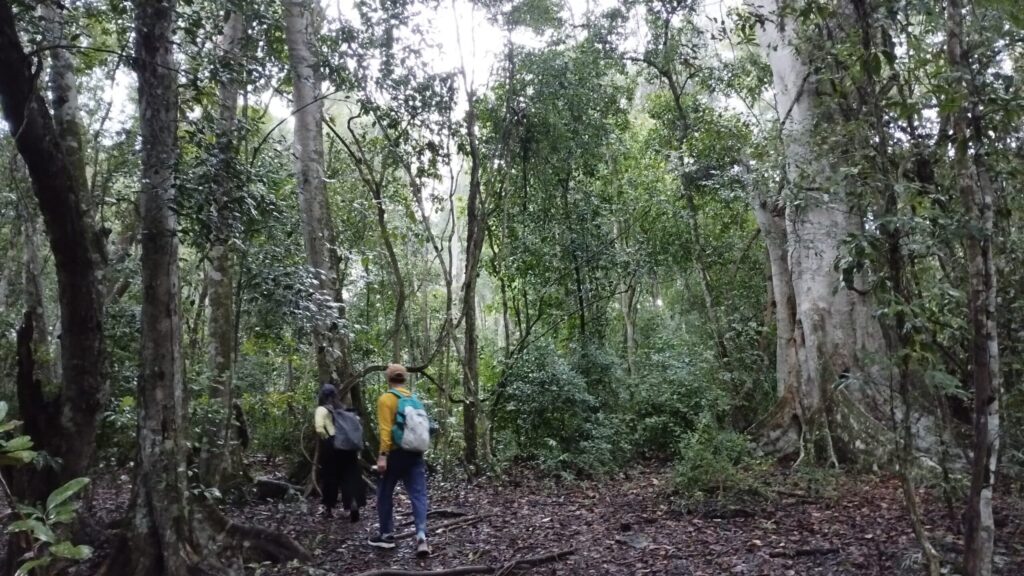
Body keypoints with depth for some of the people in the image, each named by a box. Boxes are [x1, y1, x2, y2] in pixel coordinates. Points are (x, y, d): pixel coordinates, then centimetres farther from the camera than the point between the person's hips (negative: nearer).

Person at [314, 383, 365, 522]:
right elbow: (356, 424, 12)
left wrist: (326, 438, -3)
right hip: (349, 446, 4)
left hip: (332, 446, -4)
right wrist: (356, 441, 15)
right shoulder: (343, 409, 15)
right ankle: (354, 504, -12)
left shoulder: (322, 409, -2)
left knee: (330, 476, 10)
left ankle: (329, 508, 20)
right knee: (351, 476, 5)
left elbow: (319, 428, -18)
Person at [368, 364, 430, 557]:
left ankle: (386, 535, 22)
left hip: (395, 453, -4)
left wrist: (383, 455, -16)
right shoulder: (414, 399, 11)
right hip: (415, 453, 5)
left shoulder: (386, 398, -6)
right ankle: (421, 536, -14)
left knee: (385, 494, 13)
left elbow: (385, 429, -15)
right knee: (419, 495, 0)